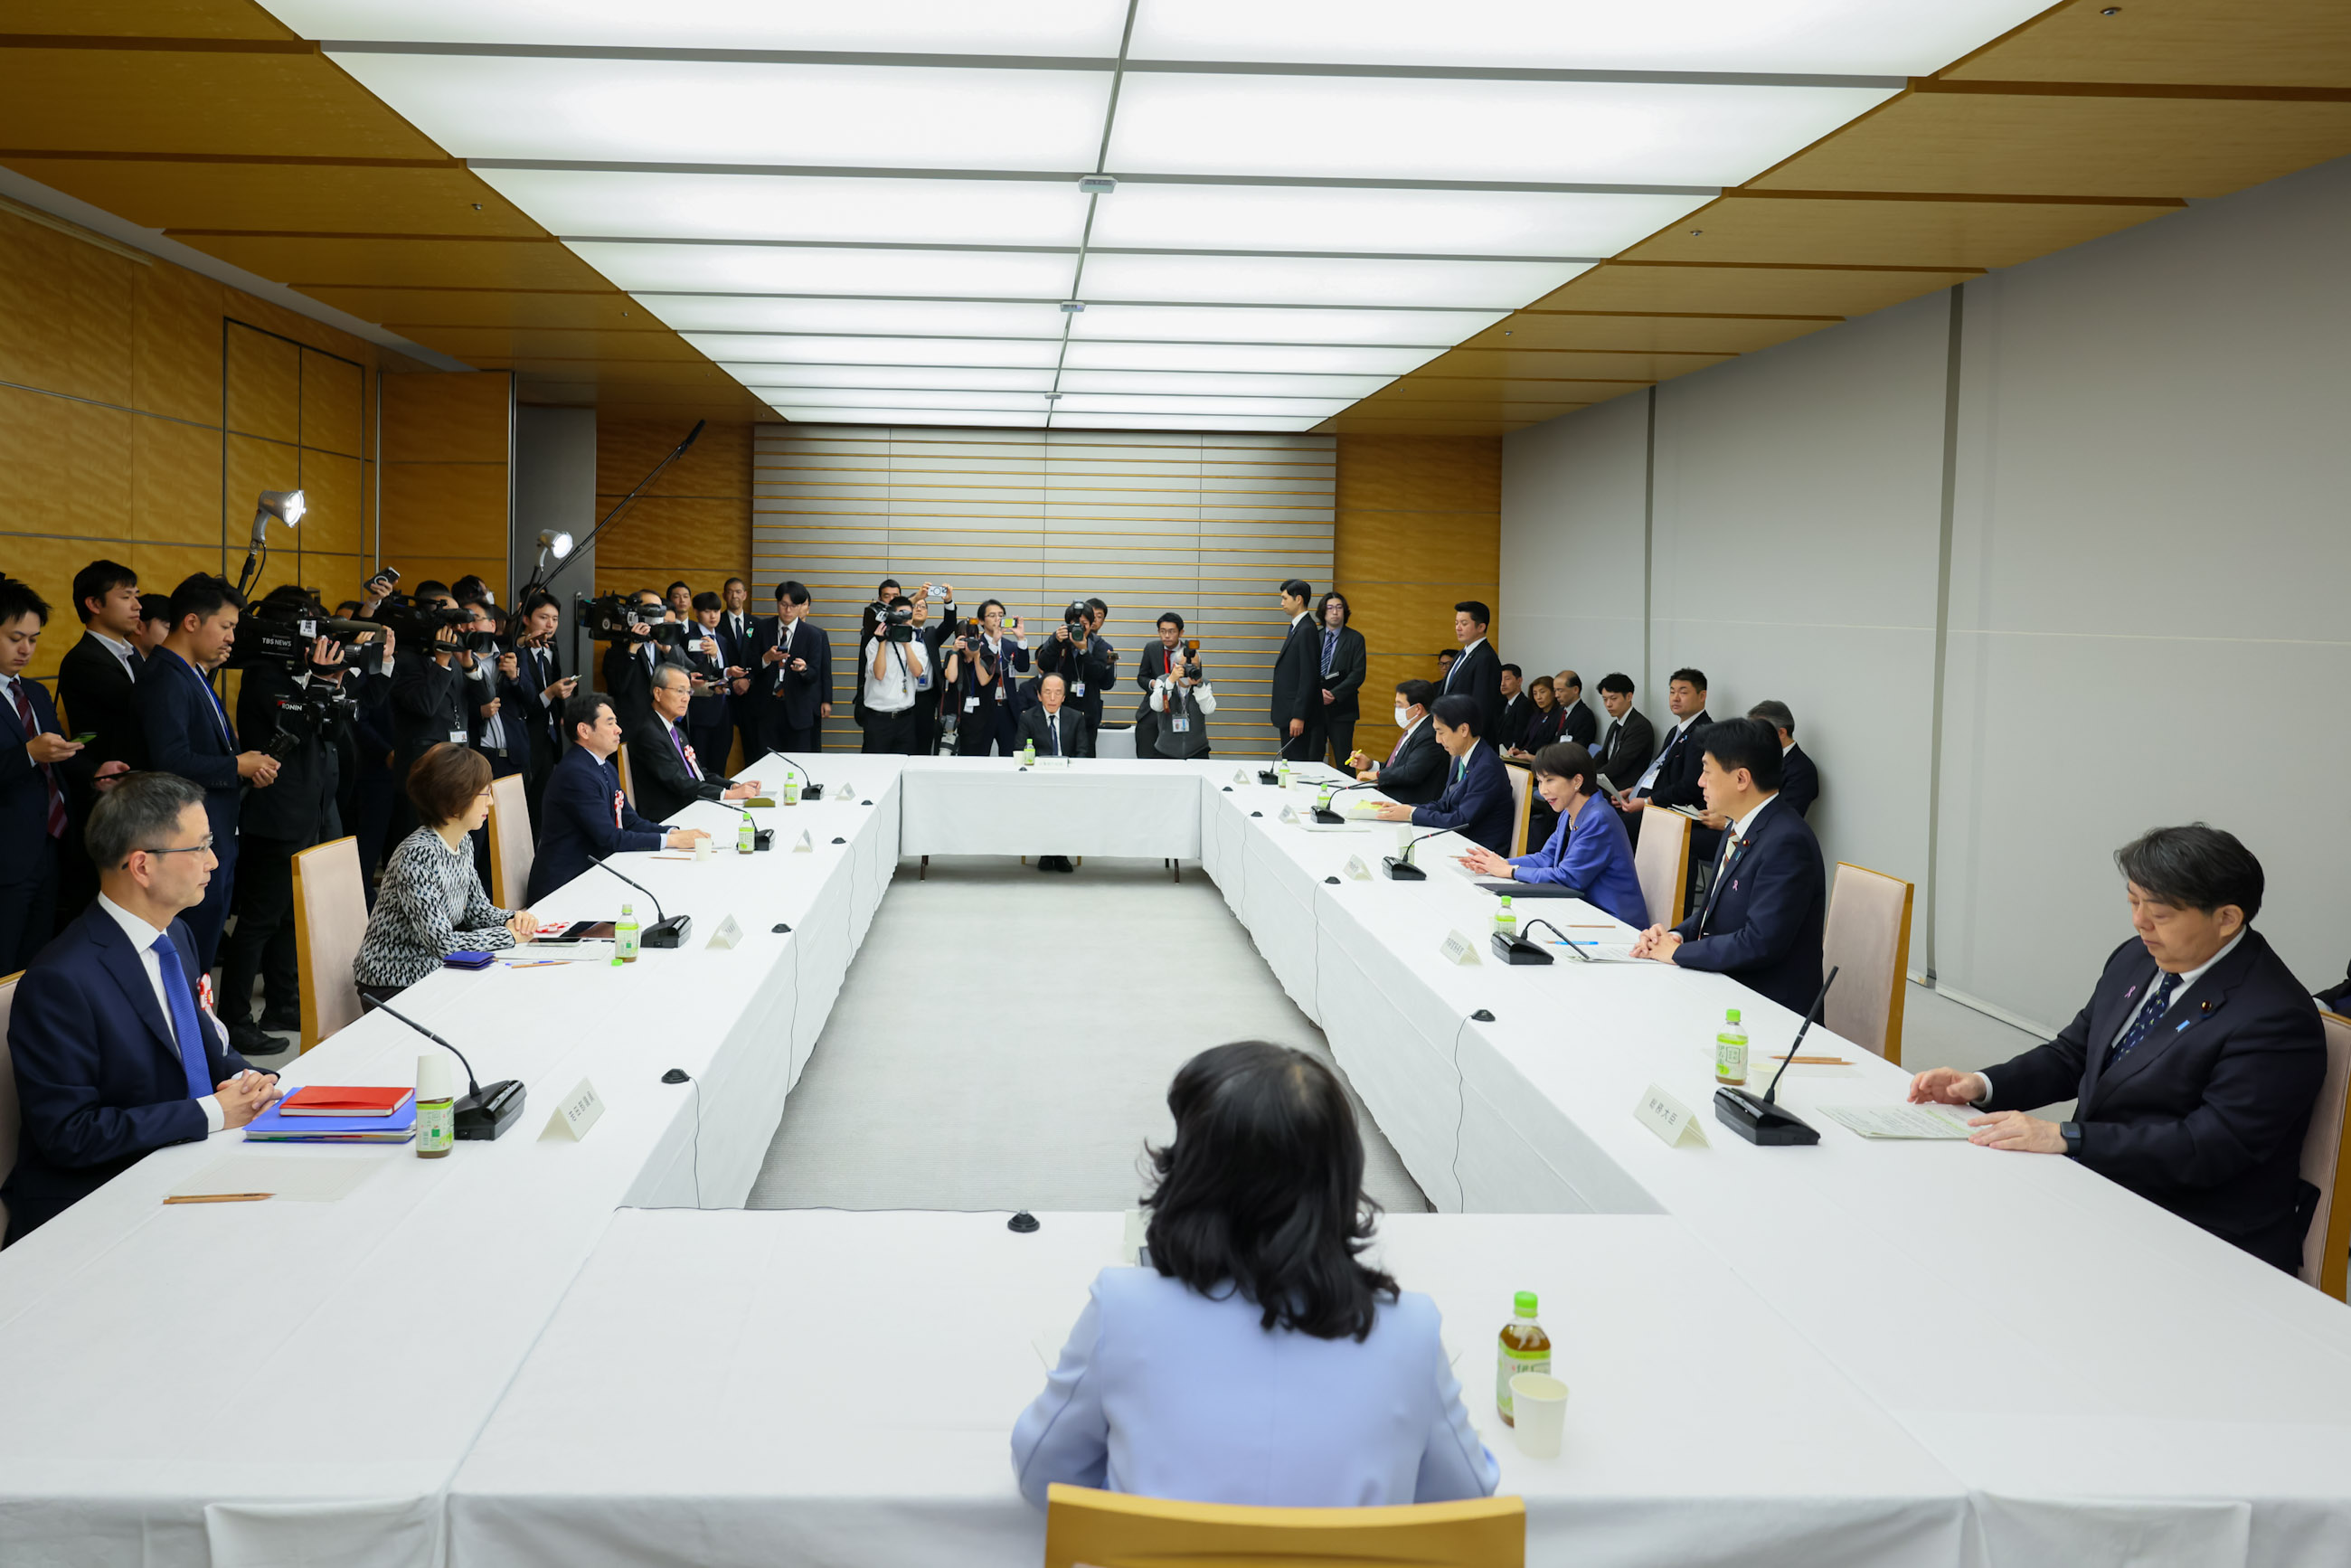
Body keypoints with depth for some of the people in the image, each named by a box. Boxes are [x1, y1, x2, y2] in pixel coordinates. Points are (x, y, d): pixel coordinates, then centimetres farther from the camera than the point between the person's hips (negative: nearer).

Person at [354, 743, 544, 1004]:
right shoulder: (418, 856, -26)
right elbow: (442, 943, -27)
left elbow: (478, 908, 11)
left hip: (432, 971, 8)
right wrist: (508, 934, -18)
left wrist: (514, 918, -8)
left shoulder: (464, 842, 2)